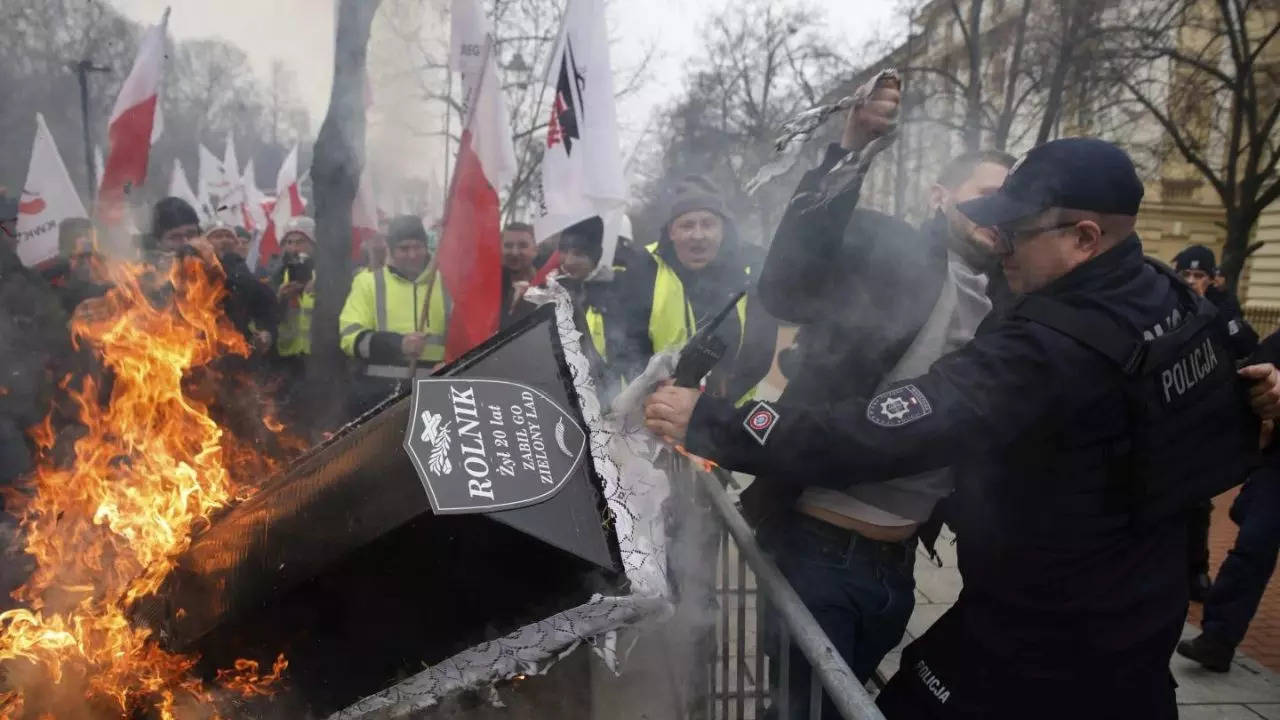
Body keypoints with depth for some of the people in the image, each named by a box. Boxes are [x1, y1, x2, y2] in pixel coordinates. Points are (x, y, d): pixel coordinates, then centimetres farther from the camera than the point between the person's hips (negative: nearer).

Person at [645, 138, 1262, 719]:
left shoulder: (1048, 348, -34)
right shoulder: (1177, 303, -5)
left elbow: (872, 436, -38)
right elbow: (1229, 448, 13)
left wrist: (707, 423, -30)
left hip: (1039, 647, -9)